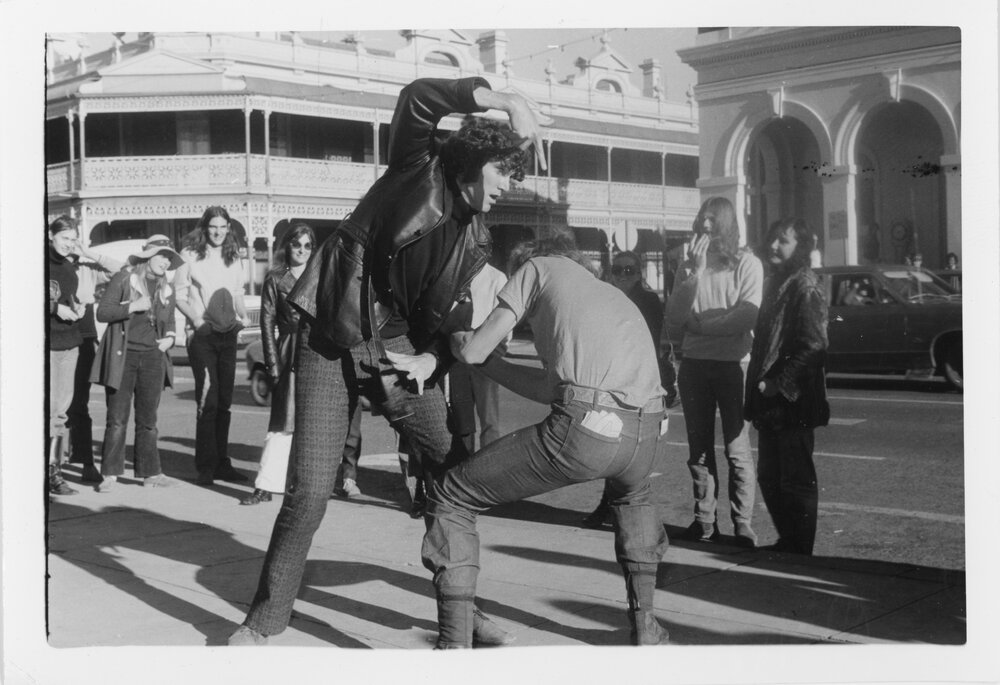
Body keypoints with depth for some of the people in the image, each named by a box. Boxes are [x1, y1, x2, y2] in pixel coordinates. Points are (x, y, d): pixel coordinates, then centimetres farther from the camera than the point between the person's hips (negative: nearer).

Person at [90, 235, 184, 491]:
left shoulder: (166, 289, 13)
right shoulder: (123, 279, -3)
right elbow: (102, 312, -9)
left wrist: (169, 338, 4)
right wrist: (132, 307, -18)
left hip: (152, 357, 5)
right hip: (123, 356, -4)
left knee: (148, 420, 9)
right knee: (117, 419, -2)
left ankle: (150, 472, 15)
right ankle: (109, 474, 5)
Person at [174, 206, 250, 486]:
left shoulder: (233, 258, 13)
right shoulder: (190, 255, -1)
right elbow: (179, 295, 0)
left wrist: (243, 315, 2)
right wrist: (194, 317, -16)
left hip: (228, 334, 5)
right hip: (202, 334, -5)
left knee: (224, 401, 9)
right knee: (208, 400, -10)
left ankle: (222, 463, 16)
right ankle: (206, 466, -3)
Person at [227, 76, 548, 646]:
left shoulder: (476, 240, 8)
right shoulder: (419, 168, -6)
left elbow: (453, 317, 9)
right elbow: (417, 97, -24)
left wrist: (431, 359, -12)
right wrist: (509, 102, -32)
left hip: (401, 350, 6)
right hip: (333, 342, -5)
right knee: (310, 493, -10)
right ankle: (263, 622, 9)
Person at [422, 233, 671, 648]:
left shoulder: (539, 266, 20)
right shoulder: (615, 295, 37)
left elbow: (473, 352, 14)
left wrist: (455, 338, 38)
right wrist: (489, 362, 47)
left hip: (585, 427, -6)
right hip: (646, 432, 6)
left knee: (449, 500, 11)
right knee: (632, 496, 43)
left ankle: (455, 646, 4)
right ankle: (646, 629, 40)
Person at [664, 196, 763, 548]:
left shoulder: (747, 264, 2)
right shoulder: (688, 268, 14)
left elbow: (748, 315, -11)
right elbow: (673, 319, 1)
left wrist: (699, 325, -5)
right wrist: (696, 274, -8)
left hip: (733, 364, -4)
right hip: (694, 364, 4)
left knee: (737, 449, -5)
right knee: (699, 448, 6)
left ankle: (742, 523, -1)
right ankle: (704, 521, 11)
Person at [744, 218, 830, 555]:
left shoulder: (805, 287, -10)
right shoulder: (773, 284, 17)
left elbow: (811, 346, -18)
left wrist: (779, 383, -18)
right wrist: (758, 383, 12)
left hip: (794, 401, -9)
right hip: (770, 401, 9)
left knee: (796, 481, -1)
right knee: (769, 477, 13)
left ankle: (800, 551, 8)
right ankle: (787, 542, 25)